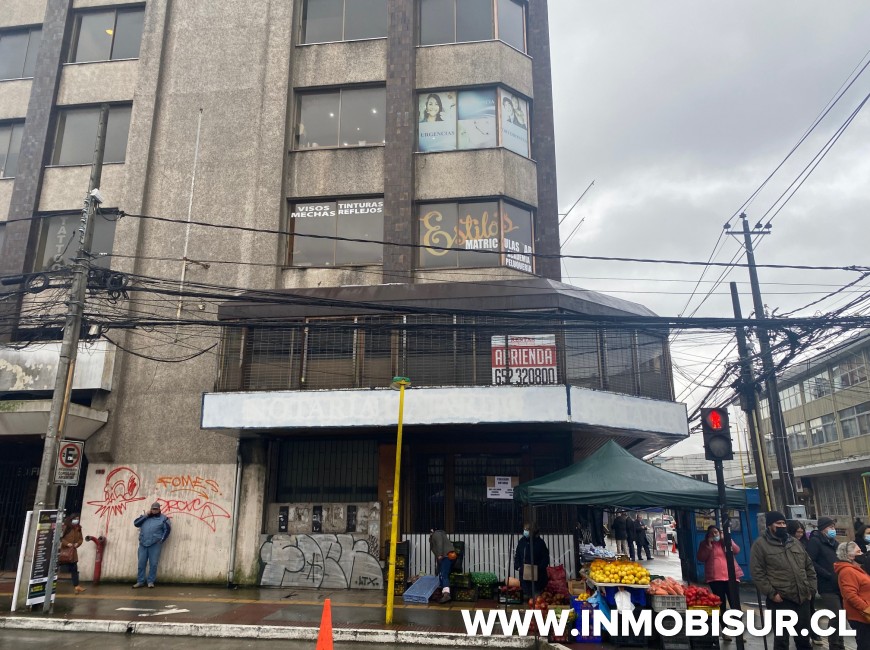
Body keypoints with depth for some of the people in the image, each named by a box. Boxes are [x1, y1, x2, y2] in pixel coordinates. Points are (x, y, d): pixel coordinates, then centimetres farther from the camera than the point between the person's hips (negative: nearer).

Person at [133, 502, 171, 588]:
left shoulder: (163, 518, 5)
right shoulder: (145, 517, 17)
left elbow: (167, 530, 0)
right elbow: (136, 523, 5)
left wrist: (161, 540, -7)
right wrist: (145, 515, -2)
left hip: (155, 545, -3)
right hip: (143, 544, 3)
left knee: (153, 564, -3)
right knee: (141, 563, 4)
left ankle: (151, 581, 6)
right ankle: (140, 581, 13)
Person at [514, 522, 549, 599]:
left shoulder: (540, 542, -7)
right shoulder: (521, 542, 5)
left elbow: (545, 557, -6)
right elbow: (517, 556, 14)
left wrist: (539, 568, -16)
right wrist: (518, 566, -1)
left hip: (537, 575, -4)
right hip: (524, 573, 4)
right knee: (526, 594, 9)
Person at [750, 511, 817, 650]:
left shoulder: (794, 542, 14)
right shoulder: (761, 544, -6)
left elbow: (809, 566, 18)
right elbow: (757, 573, -10)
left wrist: (811, 589, 8)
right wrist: (772, 593, -15)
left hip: (803, 598, 6)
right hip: (780, 600, -5)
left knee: (803, 637, 15)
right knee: (782, 638, 2)